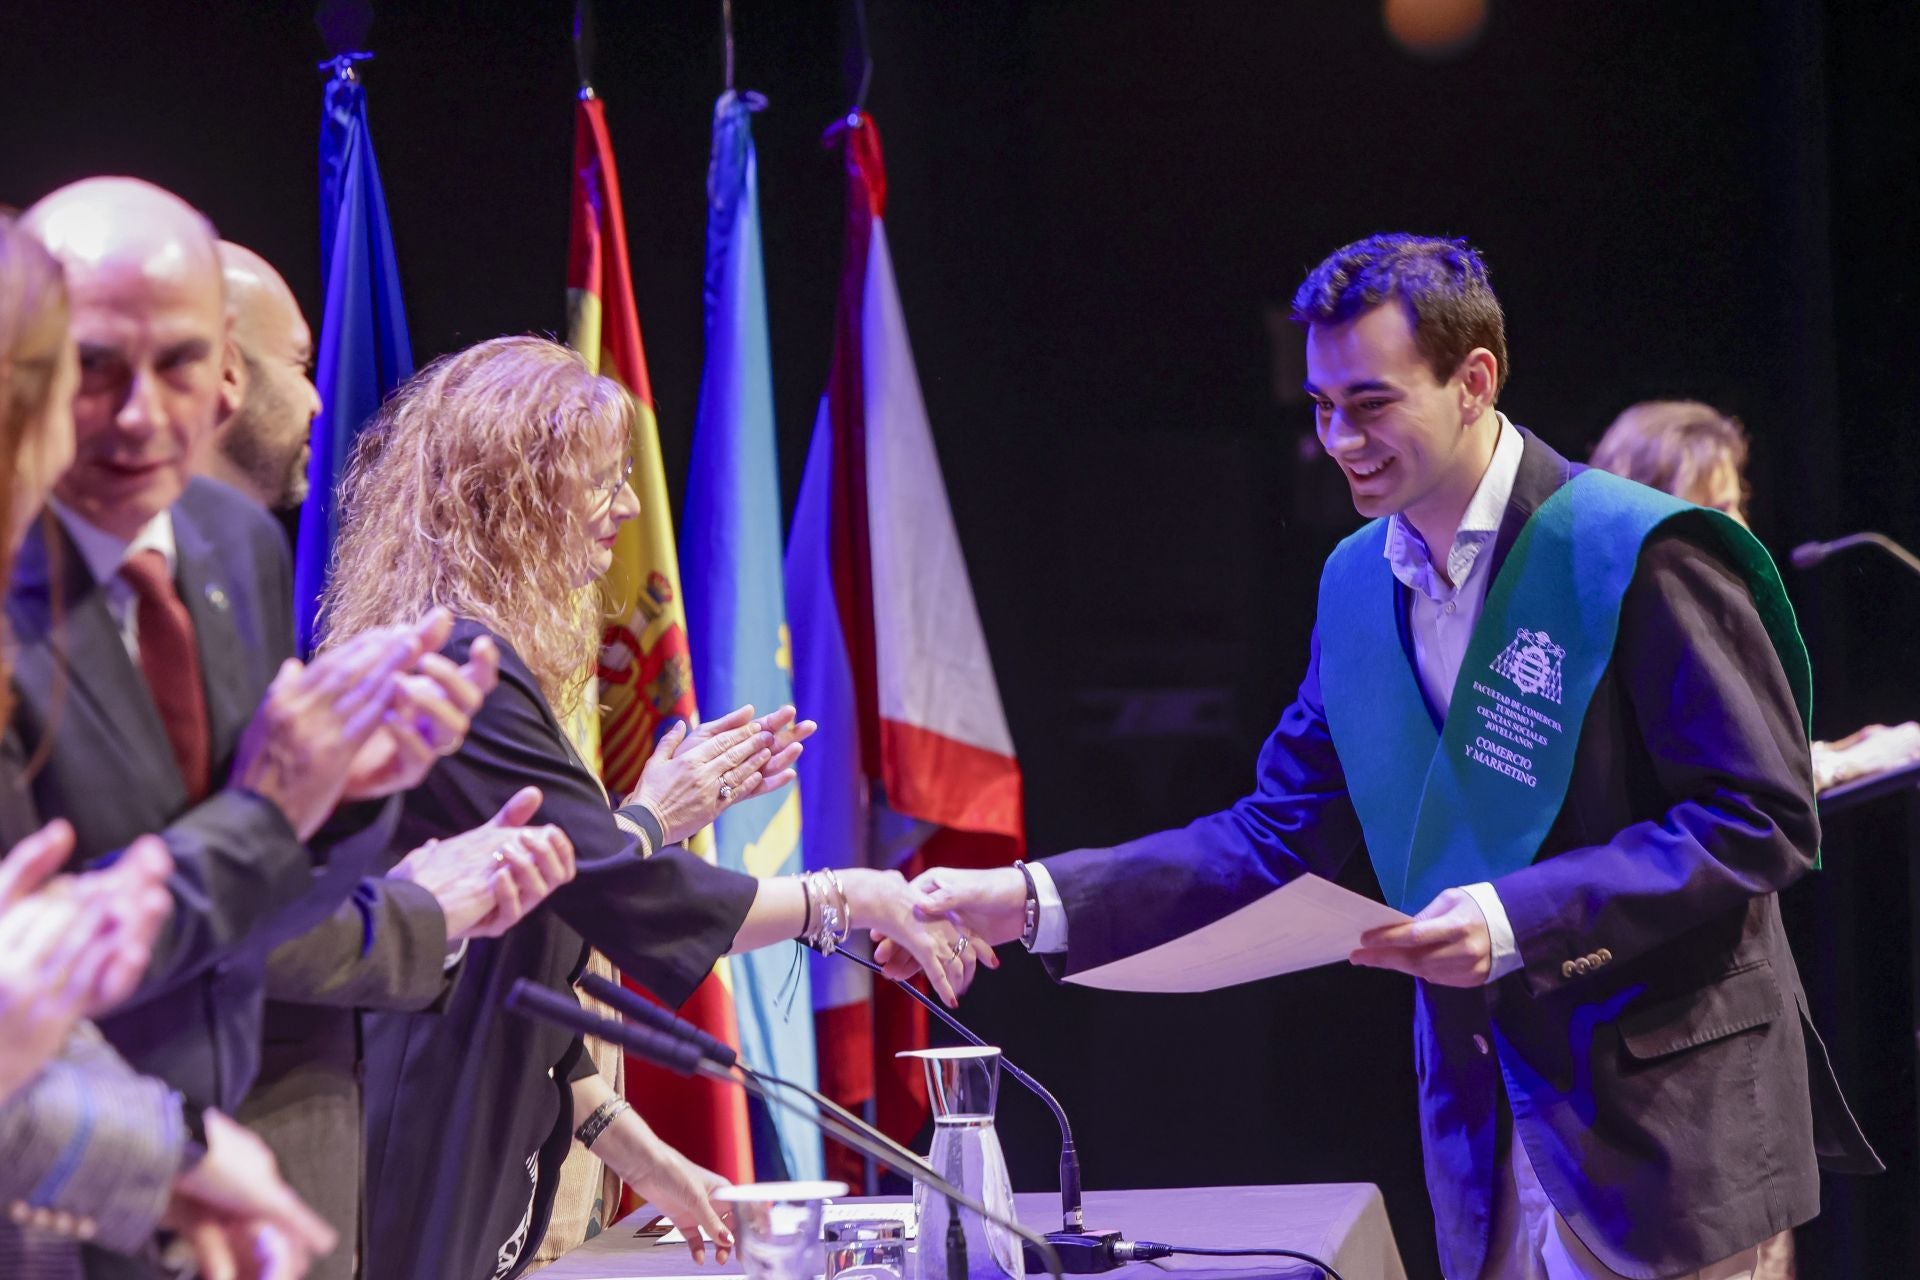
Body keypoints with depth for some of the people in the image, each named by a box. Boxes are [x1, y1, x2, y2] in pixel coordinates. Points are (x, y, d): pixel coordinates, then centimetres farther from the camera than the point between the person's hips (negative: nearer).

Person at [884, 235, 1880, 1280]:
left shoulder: (1638, 553, -14)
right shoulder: (1356, 580, 8)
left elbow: (1762, 817, -15)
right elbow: (1278, 836, 9)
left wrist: (1520, 921, -24)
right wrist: (1033, 899, -3)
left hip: (1662, 1113, -6)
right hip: (1483, 1120, 6)